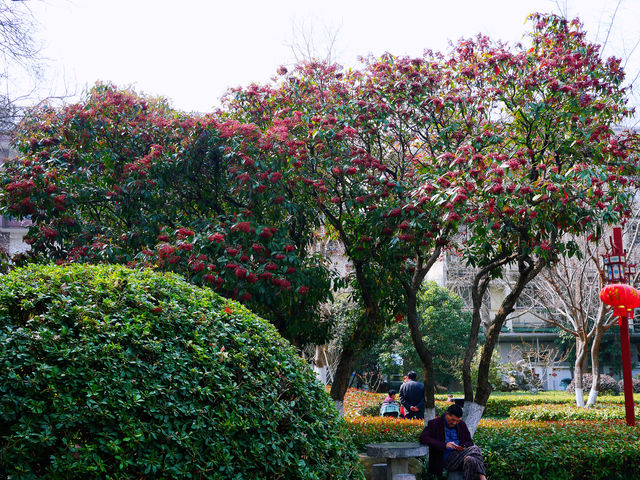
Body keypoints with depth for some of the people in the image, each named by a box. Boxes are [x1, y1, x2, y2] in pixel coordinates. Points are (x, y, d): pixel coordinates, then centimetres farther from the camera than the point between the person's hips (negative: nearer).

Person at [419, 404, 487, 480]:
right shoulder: (434, 424, 1)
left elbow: (469, 442, 22)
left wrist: (463, 447, -5)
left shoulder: (462, 425, 16)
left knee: (470, 460, -33)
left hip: (460, 455, 5)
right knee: (474, 449, -27)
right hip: (446, 459, -5)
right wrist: (444, 445, -23)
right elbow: (423, 438, -13)